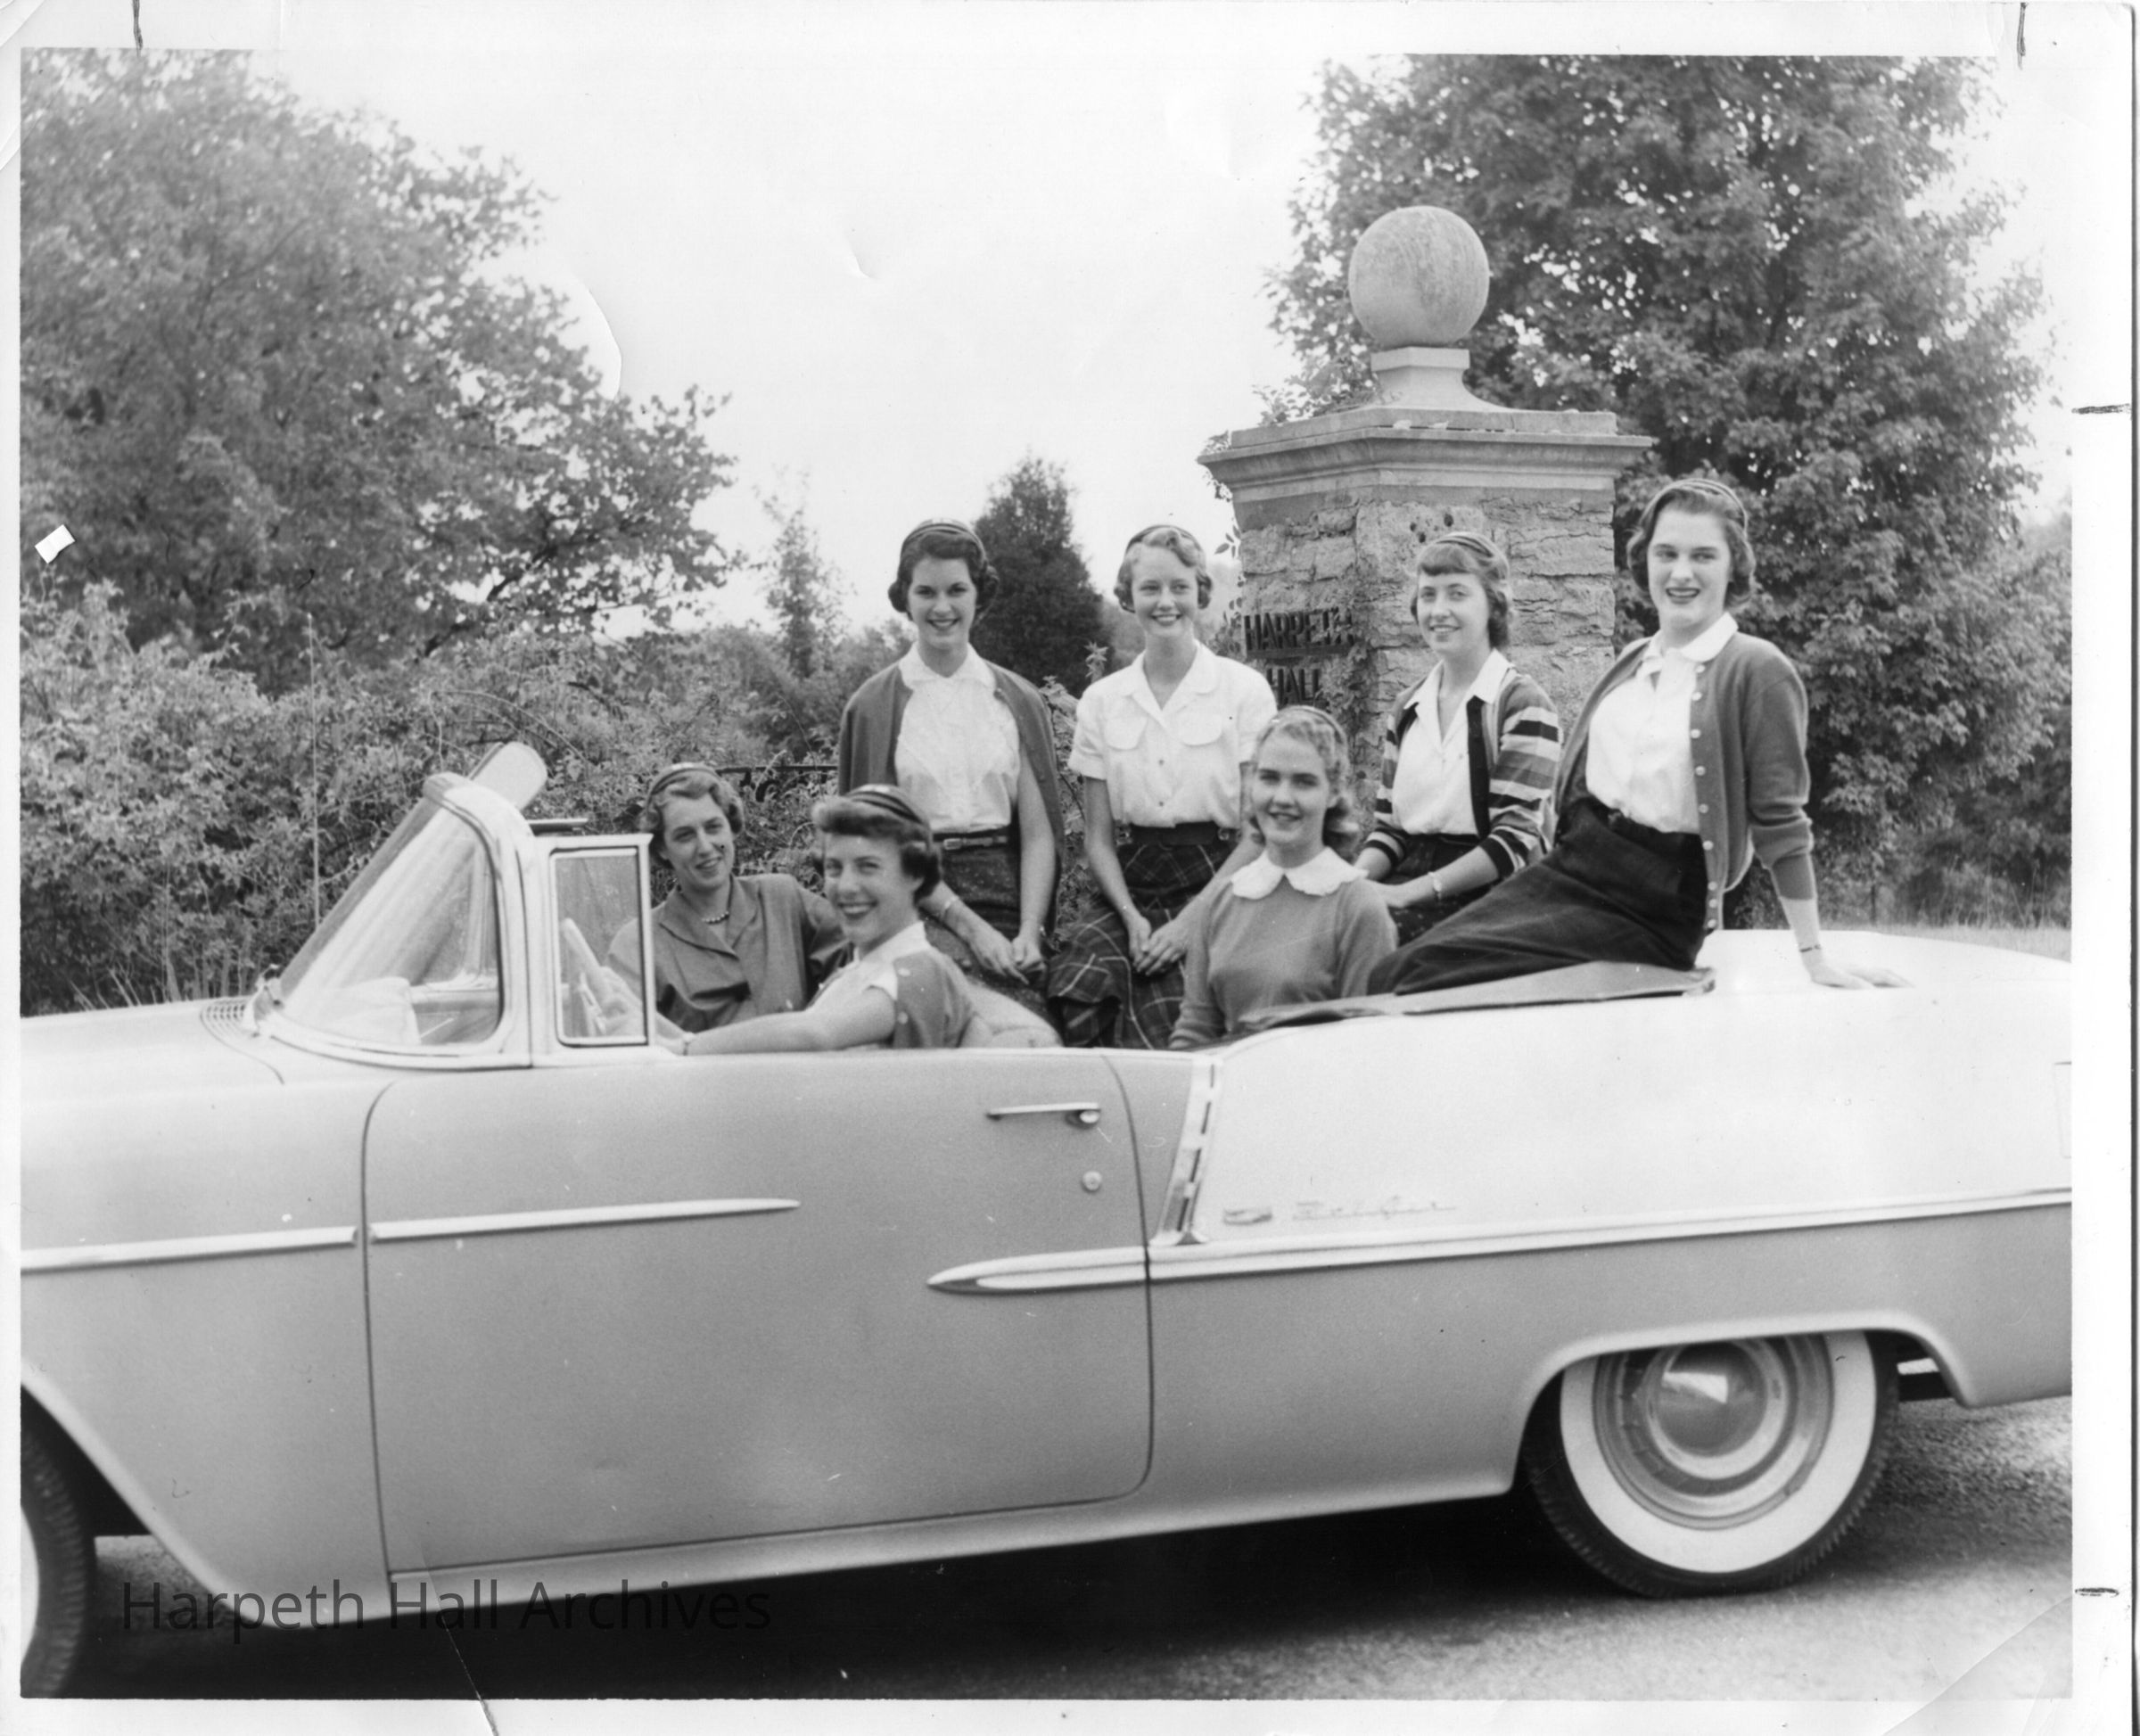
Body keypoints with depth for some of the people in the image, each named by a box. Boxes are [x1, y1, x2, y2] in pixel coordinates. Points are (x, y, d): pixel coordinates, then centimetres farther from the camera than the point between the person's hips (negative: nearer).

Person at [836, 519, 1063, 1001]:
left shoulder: (1019, 702, 12)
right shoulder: (874, 706, 6)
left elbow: (1038, 833, 5)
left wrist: (1030, 932, -11)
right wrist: (970, 926, -10)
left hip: (1010, 893, 1)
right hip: (917, 903, -1)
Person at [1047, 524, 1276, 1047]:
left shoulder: (1244, 690, 2)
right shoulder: (1101, 701, 10)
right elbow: (1098, 837, 10)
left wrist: (1193, 919, -12)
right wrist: (1131, 918, -8)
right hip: (1130, 885, 3)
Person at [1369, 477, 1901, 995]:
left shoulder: (1758, 673, -7)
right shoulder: (1633, 662, 14)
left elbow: (1780, 821, -9)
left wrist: (1815, 960, -10)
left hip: (1654, 911, -7)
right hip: (1566, 873, 7)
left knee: (1436, 974, -23)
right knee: (1399, 969, -13)